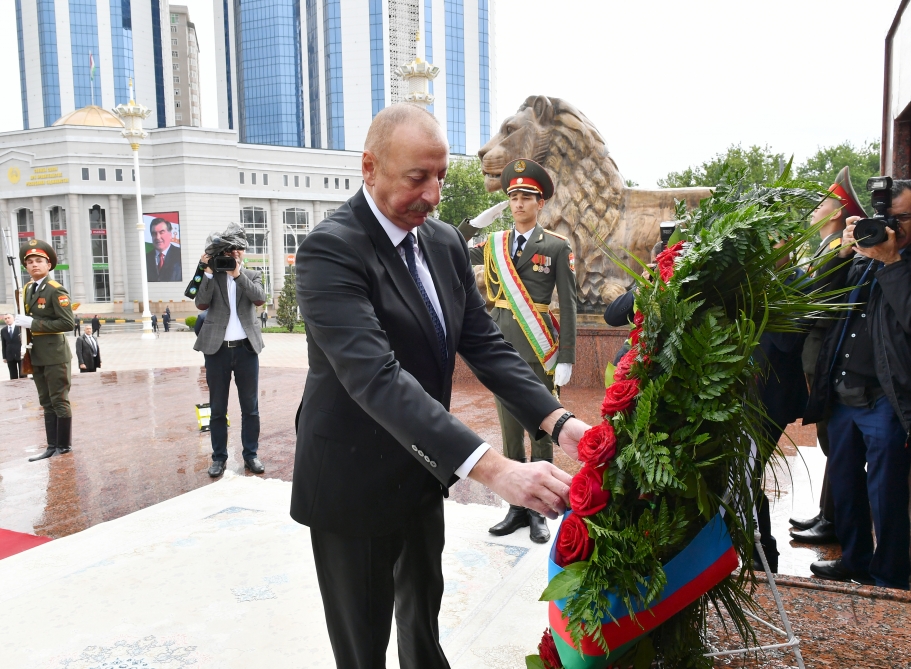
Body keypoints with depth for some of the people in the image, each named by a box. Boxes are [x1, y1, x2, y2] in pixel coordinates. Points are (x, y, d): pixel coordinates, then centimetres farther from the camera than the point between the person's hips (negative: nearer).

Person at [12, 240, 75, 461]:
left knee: (59, 402, 1)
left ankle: (64, 446, 11)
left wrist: (33, 323, -21)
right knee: (47, 403, 13)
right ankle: (52, 446, 20)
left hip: (54, 356, -8)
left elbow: (68, 323, -21)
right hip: (37, 356, 8)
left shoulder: (56, 290, -13)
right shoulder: (28, 289, 11)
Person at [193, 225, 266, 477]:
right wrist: (208, 271, -14)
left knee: (250, 407, 7)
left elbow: (260, 298, -12)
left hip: (246, 348, 1)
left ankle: (251, 455, 18)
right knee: (217, 409, 8)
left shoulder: (252, 275, 6)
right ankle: (219, 457, 18)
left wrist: (237, 274, -18)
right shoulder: (211, 276, 4)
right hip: (217, 349, -1)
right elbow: (201, 303, -11)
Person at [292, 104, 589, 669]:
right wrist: (493, 468, -43)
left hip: (423, 472, 7)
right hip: (354, 486, -6)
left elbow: (484, 342, 0)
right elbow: (376, 377, -35)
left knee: (423, 615, 27)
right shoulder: (331, 250, -23)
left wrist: (559, 420, -16)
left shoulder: (446, 242, 1)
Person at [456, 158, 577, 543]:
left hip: (539, 349, -4)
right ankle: (517, 507, 24)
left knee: (540, 431, 6)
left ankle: (539, 511, 18)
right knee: (510, 432, 11)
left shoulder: (556, 246, -2)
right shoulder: (494, 244, 9)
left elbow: (568, 306, -4)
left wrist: (566, 359, -10)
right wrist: (475, 222, -3)